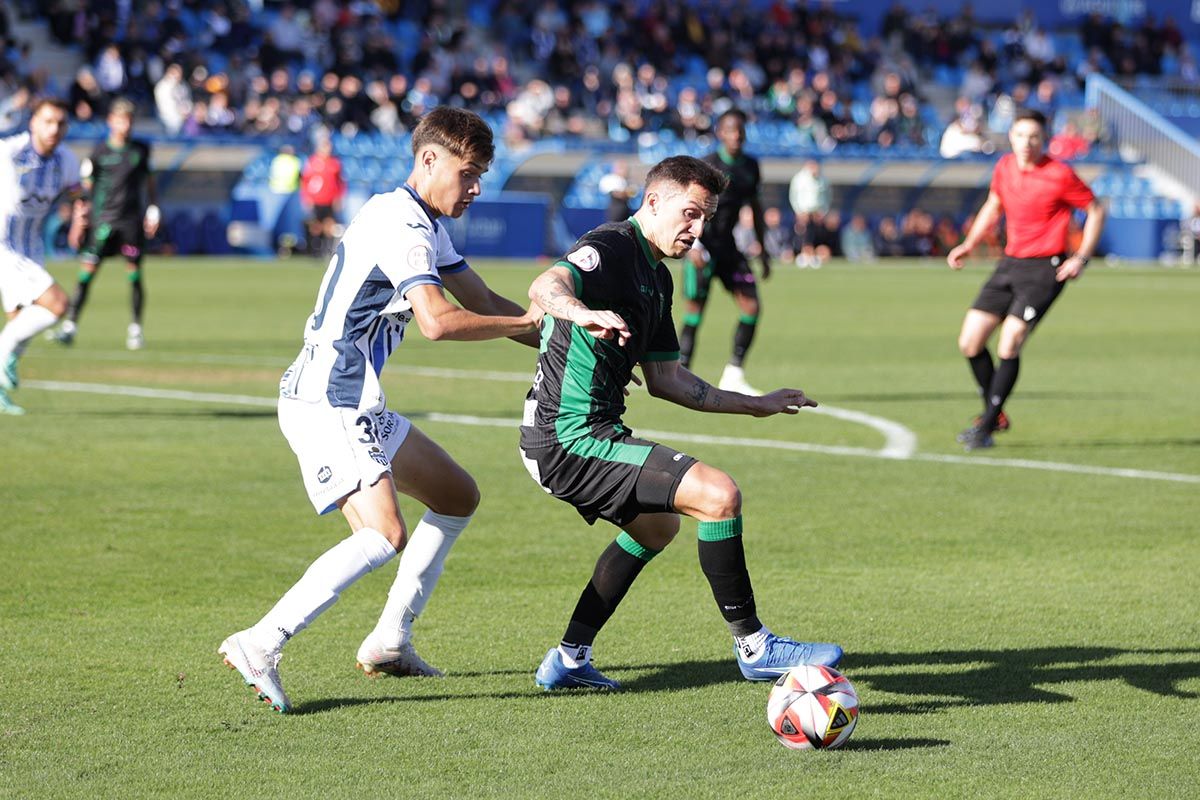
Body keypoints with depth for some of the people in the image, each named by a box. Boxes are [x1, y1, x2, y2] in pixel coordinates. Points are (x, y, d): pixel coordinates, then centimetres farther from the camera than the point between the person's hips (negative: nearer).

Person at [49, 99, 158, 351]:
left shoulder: (141, 150, 7)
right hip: (103, 217, -1)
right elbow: (86, 186, 4)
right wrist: (81, 216, -2)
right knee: (87, 272, -7)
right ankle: (70, 325, -6)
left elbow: (148, 180, 19)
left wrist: (153, 210, 12)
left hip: (132, 220, 1)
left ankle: (135, 329, 13)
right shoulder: (99, 152, 0)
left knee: (134, 274, 1)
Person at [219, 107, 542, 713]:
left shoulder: (424, 226, 18)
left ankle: (389, 642, 19)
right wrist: (530, 321, -17)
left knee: (458, 497, 19)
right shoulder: (401, 223, -16)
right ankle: (259, 646, -29)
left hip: (357, 406, 11)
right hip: (327, 400, -11)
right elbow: (437, 321, -28)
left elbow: (485, 304, 23)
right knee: (384, 534, -25)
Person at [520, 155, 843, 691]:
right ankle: (754, 649, -5)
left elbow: (665, 380, 23)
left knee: (657, 526, 32)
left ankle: (568, 660, 32)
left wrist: (754, 405, 26)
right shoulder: (610, 249, -13)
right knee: (719, 495, -17)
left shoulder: (657, 278, 17)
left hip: (569, 435, 11)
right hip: (572, 439, -11)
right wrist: (585, 313, -56)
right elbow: (545, 287, -35)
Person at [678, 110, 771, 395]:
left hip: (728, 246, 6)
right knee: (694, 312, -6)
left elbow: (755, 207, 20)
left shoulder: (750, 166, 9)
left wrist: (763, 250, 19)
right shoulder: (708, 165, -10)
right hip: (703, 245, -6)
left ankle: (734, 375, 6)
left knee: (752, 307, -4)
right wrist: (693, 245, -24)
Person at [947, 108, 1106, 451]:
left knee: (1009, 345, -17)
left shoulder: (1060, 175, -12)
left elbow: (1095, 210, -2)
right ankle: (995, 415, 19)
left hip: (1045, 269, -7)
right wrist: (967, 246, 13)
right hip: (1010, 263, 7)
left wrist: (1081, 258, -11)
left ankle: (986, 426, -6)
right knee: (970, 342, 1)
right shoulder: (1004, 168, 5)